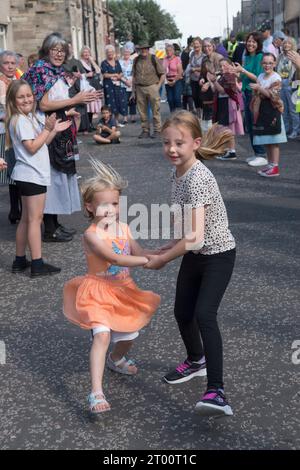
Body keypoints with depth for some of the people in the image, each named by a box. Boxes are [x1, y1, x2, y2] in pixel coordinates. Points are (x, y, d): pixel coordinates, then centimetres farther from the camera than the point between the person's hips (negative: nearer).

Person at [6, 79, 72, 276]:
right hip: (32, 175, -10)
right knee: (35, 219, -8)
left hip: (29, 175, 10)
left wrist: (54, 130, 9)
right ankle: (37, 264, -7)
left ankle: (20, 260, 20)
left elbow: (42, 143, 19)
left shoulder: (30, 118, 15)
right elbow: (32, 147, -20)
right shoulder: (20, 121, -14)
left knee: (27, 219, 13)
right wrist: (47, 128, -17)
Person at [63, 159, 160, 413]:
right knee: (102, 334, -25)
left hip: (124, 290, 7)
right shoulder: (92, 235, -21)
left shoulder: (124, 228, 0)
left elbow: (140, 254, -2)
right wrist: (147, 260, -34)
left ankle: (116, 359, 52)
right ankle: (97, 393, -26)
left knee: (129, 335, 17)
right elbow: (114, 259, -31)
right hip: (99, 291, -7)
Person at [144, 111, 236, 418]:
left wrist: (162, 259, -19)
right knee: (182, 313, 16)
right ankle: (197, 361, 43)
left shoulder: (197, 179, -28)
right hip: (194, 254, 9)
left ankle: (216, 392, -23)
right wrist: (174, 244, 6)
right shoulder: (178, 172, 0)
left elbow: (195, 237, -31)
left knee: (204, 315, -22)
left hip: (217, 254, -9)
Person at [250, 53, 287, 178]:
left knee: (273, 141, -5)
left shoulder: (276, 78, -8)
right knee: (266, 140, 10)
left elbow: (273, 95, -17)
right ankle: (270, 164, 19)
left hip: (272, 111, -7)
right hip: (262, 111, 7)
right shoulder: (260, 76, 13)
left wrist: (259, 88, -17)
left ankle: (275, 167, -3)